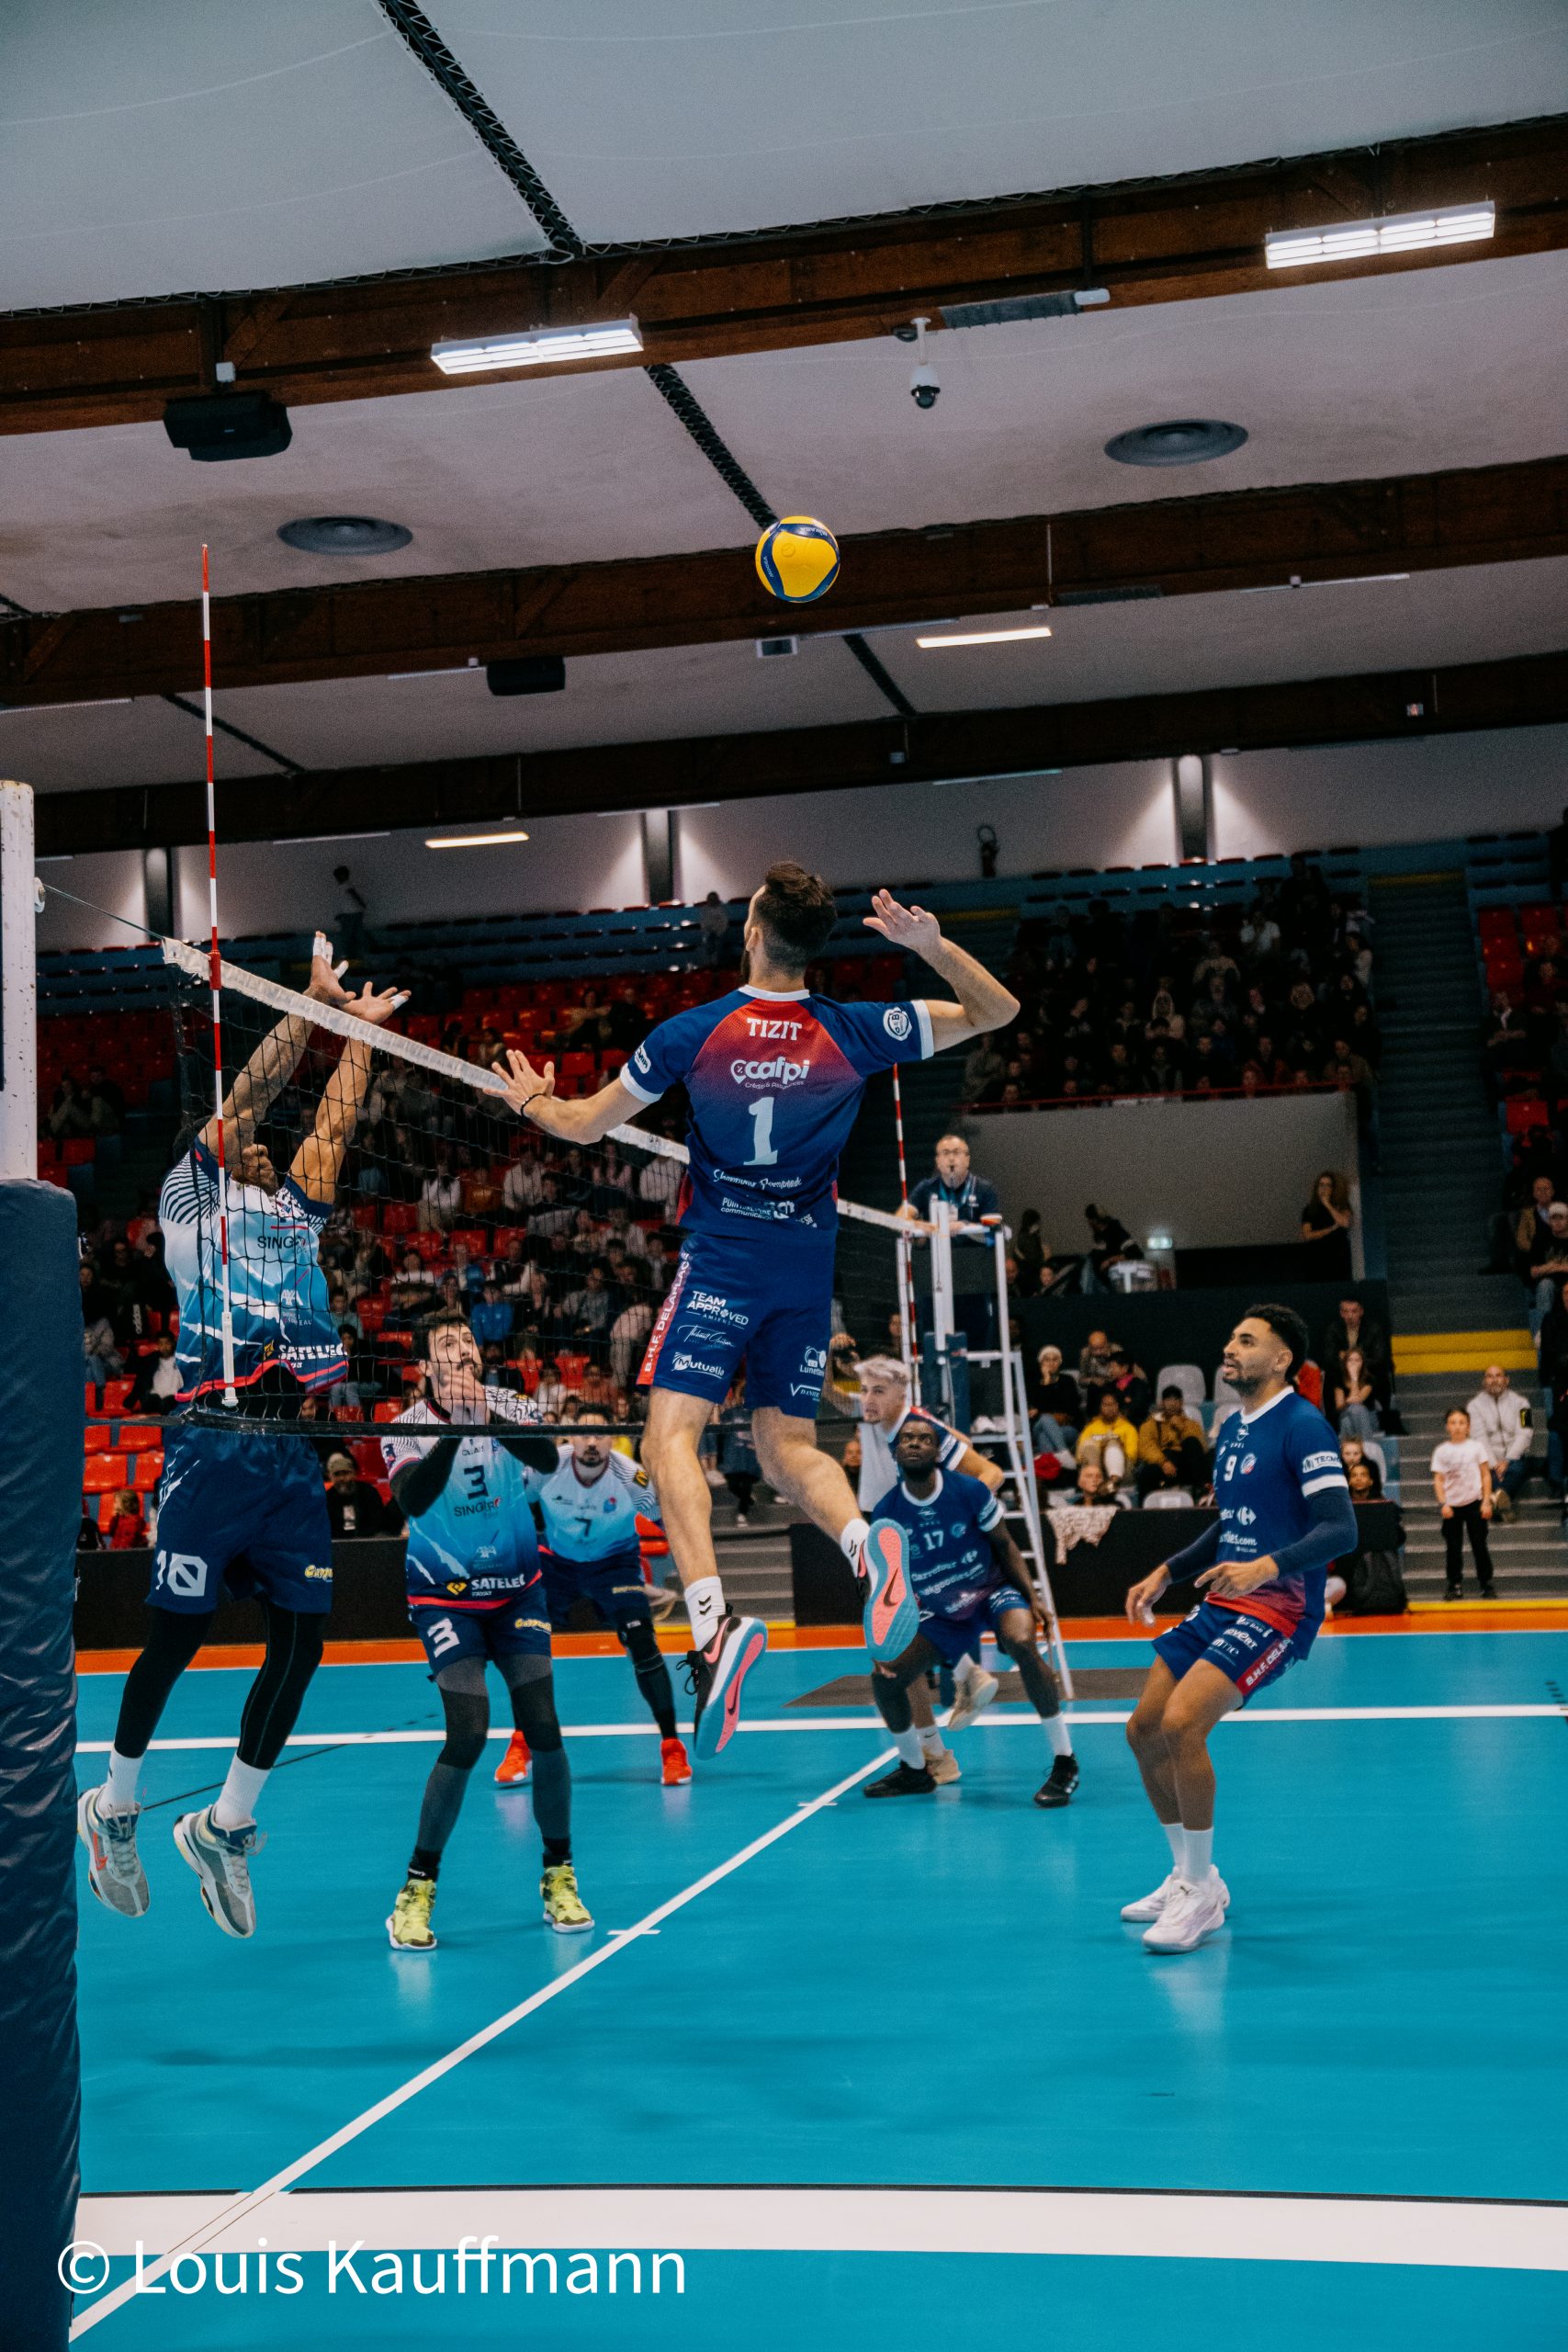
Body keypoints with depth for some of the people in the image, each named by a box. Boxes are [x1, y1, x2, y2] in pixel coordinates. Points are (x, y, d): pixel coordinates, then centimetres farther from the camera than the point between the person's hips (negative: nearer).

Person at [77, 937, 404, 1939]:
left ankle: (225, 1824, 15)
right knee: (178, 1633, -2)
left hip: (293, 1449, 6)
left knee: (301, 1639, 1)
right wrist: (313, 1004, 3)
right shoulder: (189, 1198, 8)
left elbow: (334, 1119, 21)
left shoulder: (295, 1211, 22)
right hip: (214, 1442, -5)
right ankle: (115, 1806, 18)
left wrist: (361, 1030, 22)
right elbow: (250, 1095, 1)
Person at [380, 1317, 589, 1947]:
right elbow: (412, 1501, -32)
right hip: (446, 1599, -3)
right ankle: (417, 1889, -3)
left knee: (543, 1728, -6)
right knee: (468, 1735, -16)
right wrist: (454, 1429, -42)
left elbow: (547, 1456, -28)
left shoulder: (507, 1409, -7)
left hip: (517, 1591, 3)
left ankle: (558, 1876, 13)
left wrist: (486, 1417, -43)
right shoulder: (406, 1429, -13)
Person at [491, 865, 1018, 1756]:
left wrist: (534, 1100, 30)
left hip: (722, 1262, -4)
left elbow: (586, 1123, 8)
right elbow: (999, 1011, 10)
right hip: (808, 1270, 4)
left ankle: (714, 1623, -29)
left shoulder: (693, 1032, -5)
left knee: (674, 1431, -8)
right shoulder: (856, 1031, 1)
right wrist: (931, 943, -5)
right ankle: (867, 1541, -20)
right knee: (787, 1447, 12)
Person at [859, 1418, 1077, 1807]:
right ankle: (914, 1771, 22)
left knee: (1022, 1642, -34)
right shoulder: (888, 1513, -11)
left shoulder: (969, 1491, -18)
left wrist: (1031, 1598, -15)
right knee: (884, 1677, -5)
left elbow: (1004, 1545, -5)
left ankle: (1065, 1764, -22)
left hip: (993, 1590, -4)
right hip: (941, 1611, 4)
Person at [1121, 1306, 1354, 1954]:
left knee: (1181, 1724, -24)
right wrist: (1166, 1573, 19)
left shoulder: (1303, 1426, -13)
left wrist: (1267, 1567, -34)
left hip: (1276, 1609, -9)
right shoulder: (1231, 1431, 15)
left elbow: (1340, 1529, -21)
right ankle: (1188, 1875, 23)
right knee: (1144, 1731, 6)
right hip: (1219, 1604, 9)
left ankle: (1201, 1895, -9)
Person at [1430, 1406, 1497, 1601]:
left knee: (1479, 1544, 1)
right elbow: (1438, 1479, 1)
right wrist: (1443, 1503, -10)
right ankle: (1455, 1586, 10)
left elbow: (1486, 1475, 3)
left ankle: (1487, 1583, 9)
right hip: (1452, 1505, 1)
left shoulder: (1476, 1446, 2)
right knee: (1453, 1547, 3)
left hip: (1474, 1503, -1)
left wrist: (1487, 1501, -4)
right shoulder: (1442, 1451, 2)